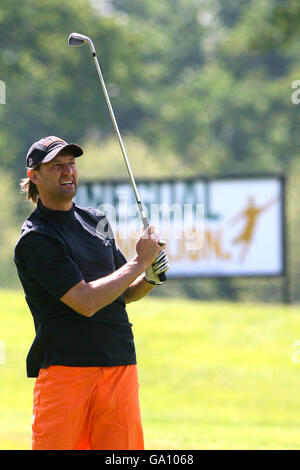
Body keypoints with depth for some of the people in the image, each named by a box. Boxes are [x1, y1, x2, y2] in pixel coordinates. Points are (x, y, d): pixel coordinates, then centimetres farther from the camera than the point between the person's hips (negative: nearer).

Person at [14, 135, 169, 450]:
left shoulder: (96, 221, 17)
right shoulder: (35, 238, -8)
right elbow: (86, 301, -17)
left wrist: (150, 278, 4)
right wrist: (141, 261, -10)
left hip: (120, 365, 6)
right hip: (64, 366, -6)